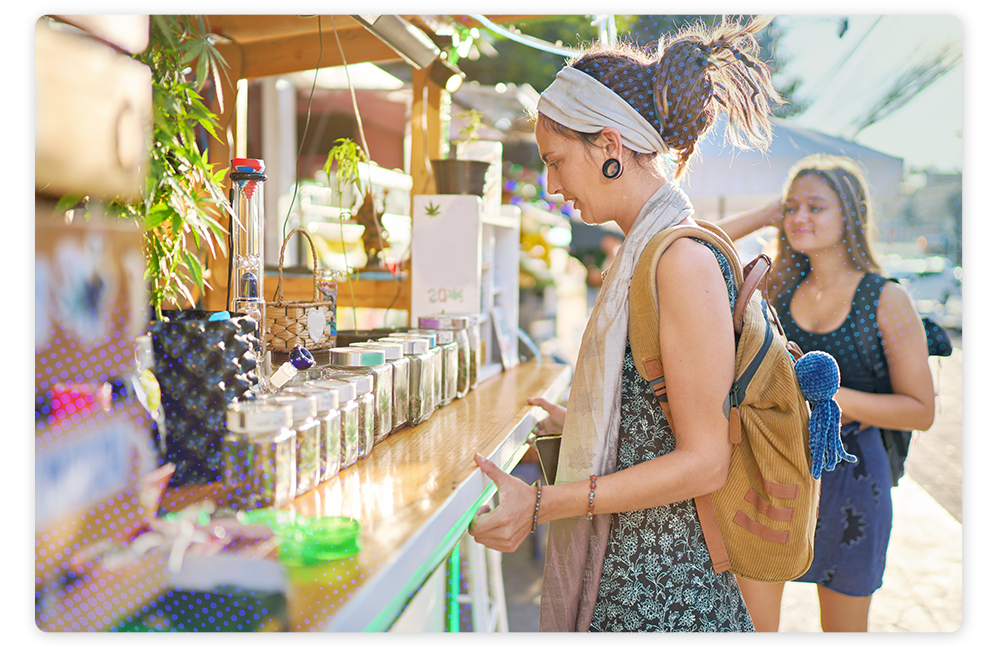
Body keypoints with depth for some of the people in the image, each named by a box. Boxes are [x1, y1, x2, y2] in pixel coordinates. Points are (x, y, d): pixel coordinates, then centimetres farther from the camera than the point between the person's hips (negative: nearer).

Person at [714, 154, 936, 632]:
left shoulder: (887, 301, -9)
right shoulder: (778, 287, 1)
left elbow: (921, 411, -9)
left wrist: (832, 397, -22)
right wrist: (765, 215, -2)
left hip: (846, 474, -2)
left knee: (842, 625, 16)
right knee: (751, 620, 7)